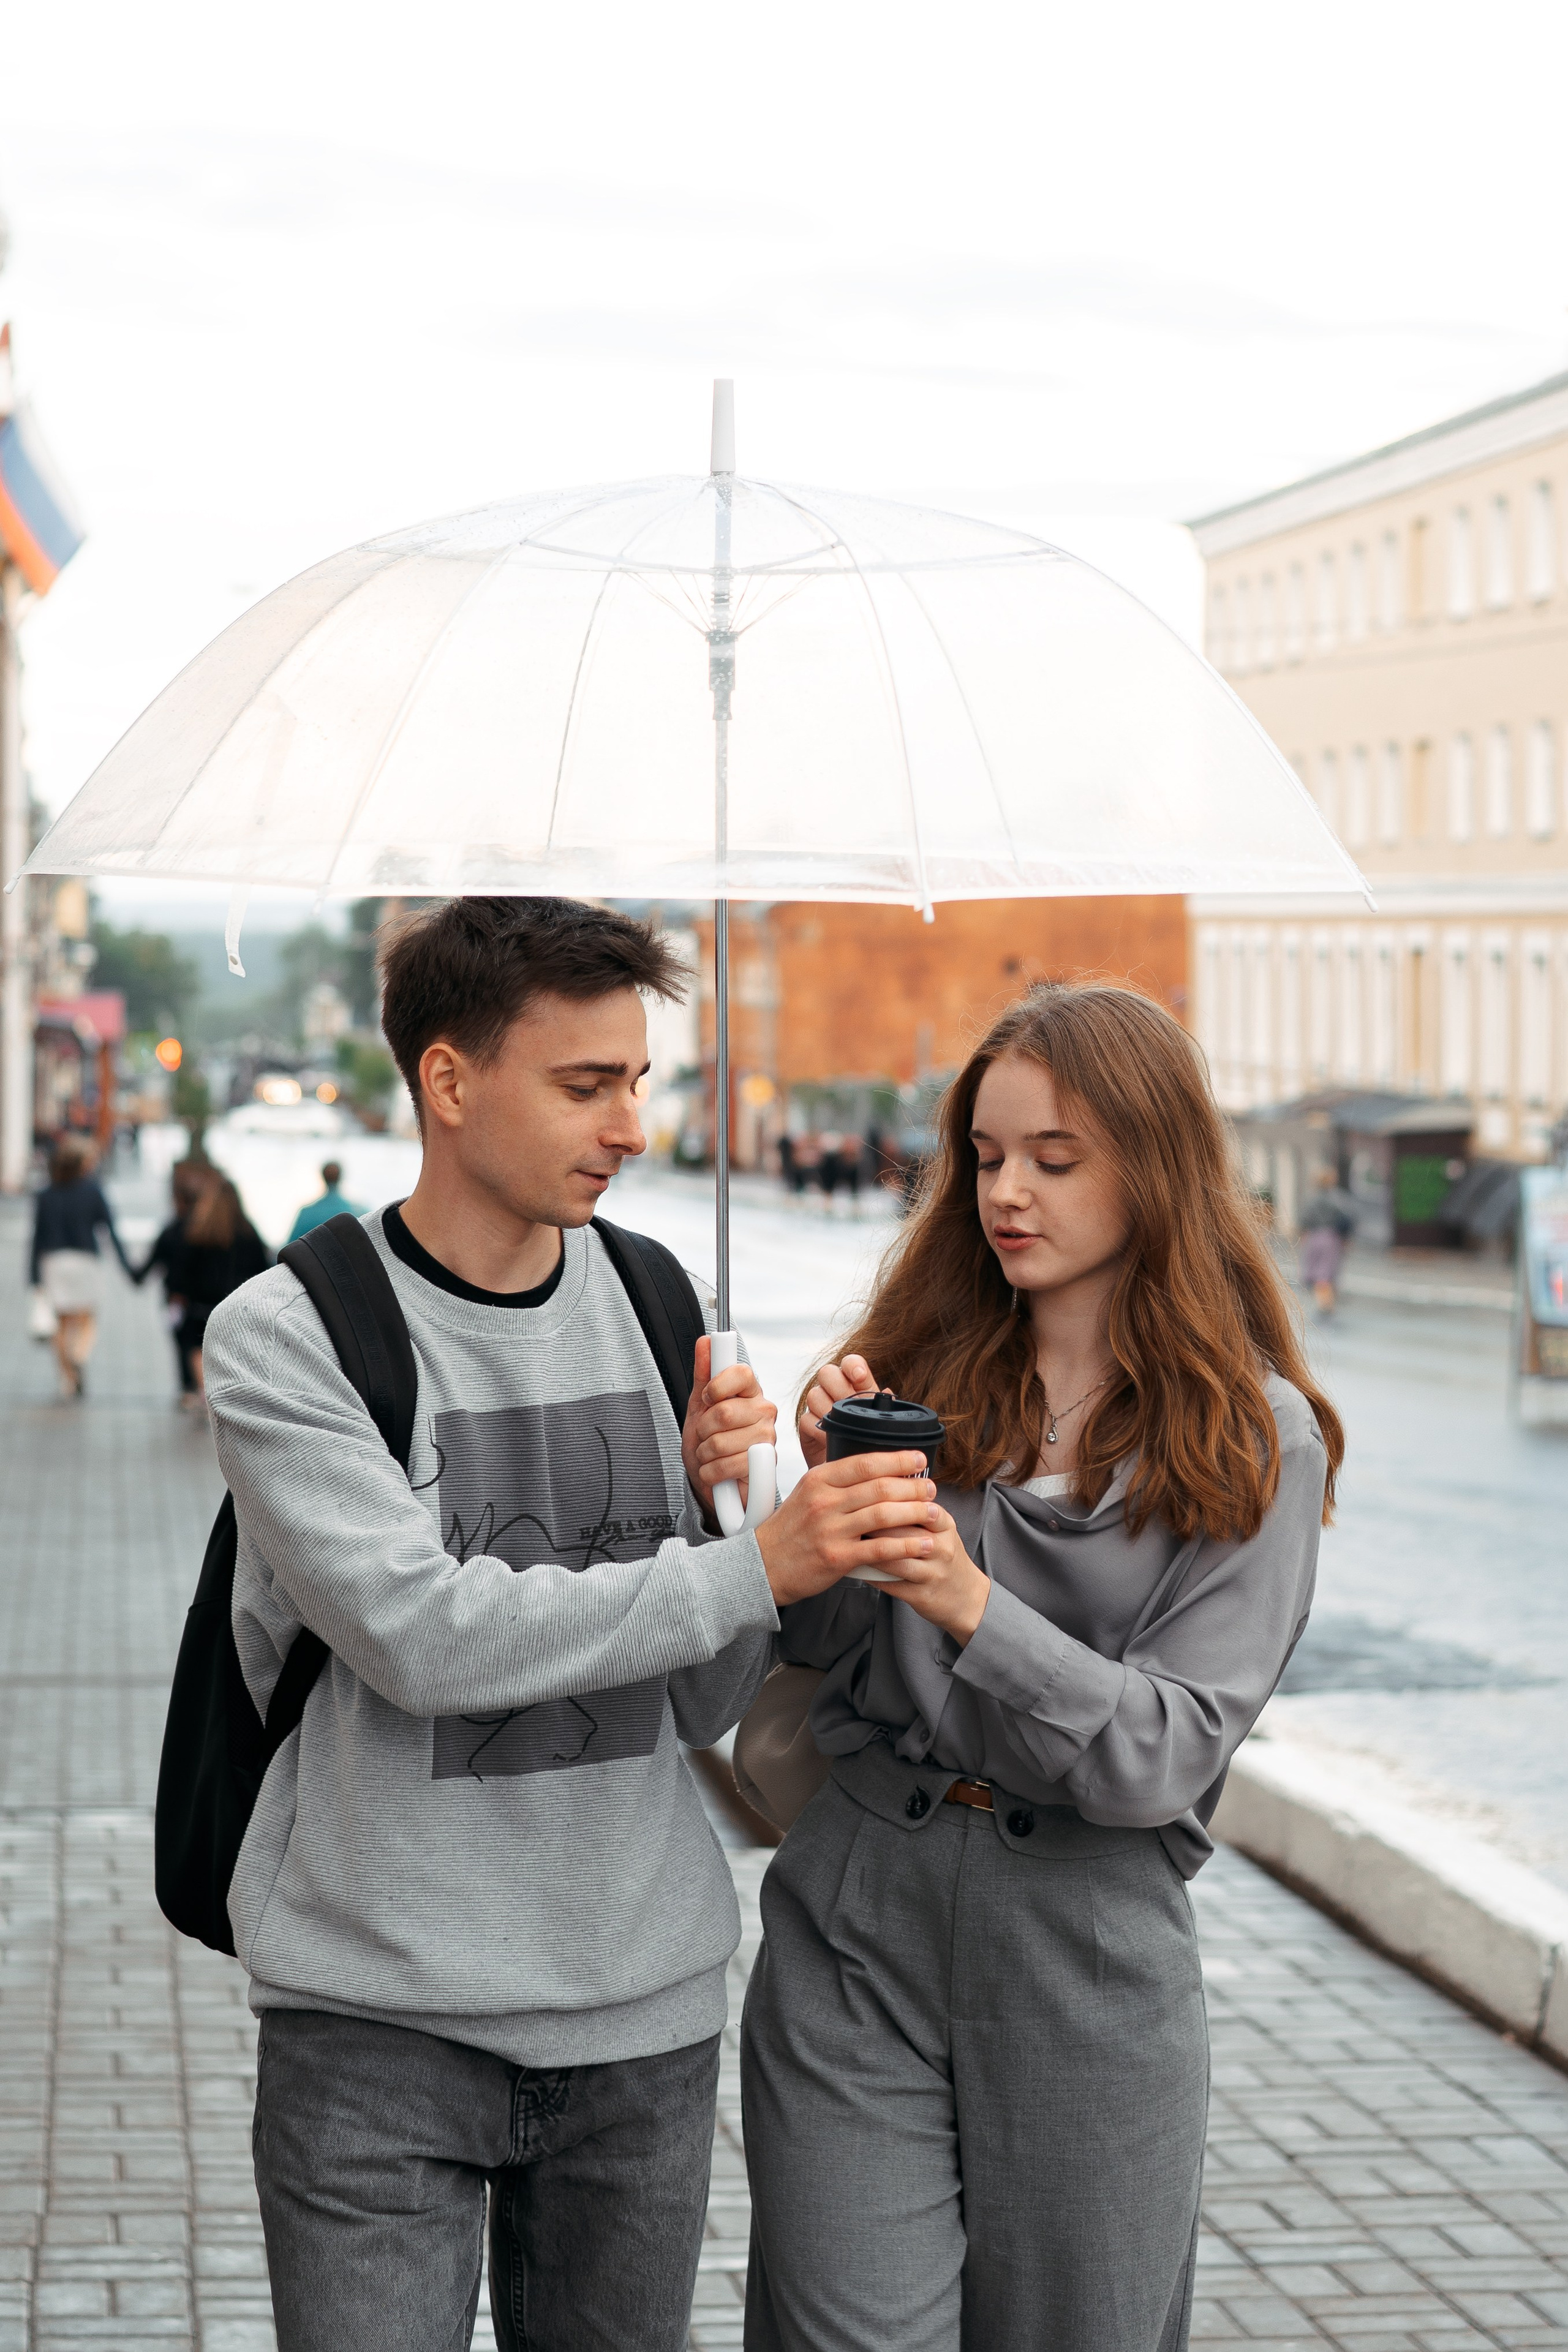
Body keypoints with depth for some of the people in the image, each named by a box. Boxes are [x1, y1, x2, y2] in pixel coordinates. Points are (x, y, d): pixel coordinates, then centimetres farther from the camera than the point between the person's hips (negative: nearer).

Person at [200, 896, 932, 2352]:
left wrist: (717, 1498, -12)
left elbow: (708, 1707, 6)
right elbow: (423, 1636, -21)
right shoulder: (284, 1336, -8)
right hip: (381, 2016, -4)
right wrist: (754, 1567, -22)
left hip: (647, 2009, 4)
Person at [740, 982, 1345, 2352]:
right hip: (856, 1925, 1)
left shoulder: (1255, 1441, -4)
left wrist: (973, 1610, -25)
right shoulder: (922, 1365, 4)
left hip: (1089, 1953, -1)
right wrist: (829, 1491, -14)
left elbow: (1170, 1752, -12)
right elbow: (815, 1647, 5)